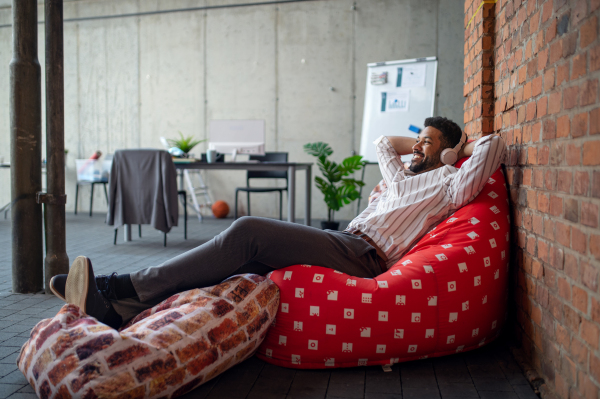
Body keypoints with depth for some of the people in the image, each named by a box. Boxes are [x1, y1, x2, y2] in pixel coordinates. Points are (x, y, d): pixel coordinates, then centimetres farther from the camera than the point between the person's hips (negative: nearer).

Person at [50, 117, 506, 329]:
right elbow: (384, 141, 47)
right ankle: (119, 311, -18)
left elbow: (495, 146, -1)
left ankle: (128, 287, -20)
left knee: (249, 232, -24)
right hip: (342, 241, 9)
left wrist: (457, 149, 16)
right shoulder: (403, 176, 33)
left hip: (362, 256, -9)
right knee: (244, 255, -10)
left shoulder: (450, 182, 10)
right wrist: (423, 145, 38)